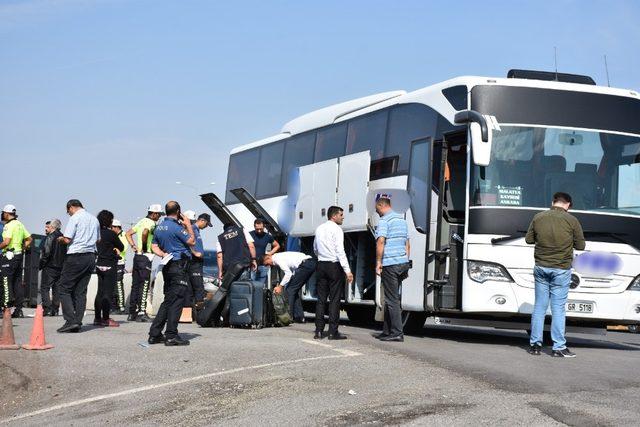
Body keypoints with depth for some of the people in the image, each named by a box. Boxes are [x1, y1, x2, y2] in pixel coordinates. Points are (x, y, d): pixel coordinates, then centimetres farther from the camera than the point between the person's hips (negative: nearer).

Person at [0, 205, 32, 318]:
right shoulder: (20, 224, 14)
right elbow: (29, 239, 18)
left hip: (10, 255, -8)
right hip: (19, 255, 8)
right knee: (18, 282, 9)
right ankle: (18, 309, 9)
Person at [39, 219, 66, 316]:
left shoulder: (50, 237, -11)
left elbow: (46, 253, -16)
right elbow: (66, 252, 13)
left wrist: (41, 265, -7)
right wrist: (62, 264, 17)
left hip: (50, 267, -7)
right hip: (60, 268, 7)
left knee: (44, 288, -4)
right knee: (57, 289, 10)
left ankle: (47, 308, -13)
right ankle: (55, 309, 9)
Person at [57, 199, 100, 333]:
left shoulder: (74, 218, -8)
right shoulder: (94, 219, 15)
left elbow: (67, 239, -13)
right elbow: (98, 240, 19)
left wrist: (60, 239, 7)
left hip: (76, 257, -7)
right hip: (91, 256, 7)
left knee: (64, 288, -1)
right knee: (81, 291, 9)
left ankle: (70, 321, -12)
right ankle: (78, 324, 6)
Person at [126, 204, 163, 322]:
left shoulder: (142, 221, 16)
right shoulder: (151, 223, -11)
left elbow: (128, 233, 20)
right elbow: (145, 233, -31)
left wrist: (133, 246, 12)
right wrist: (144, 246, -17)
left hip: (137, 255, 9)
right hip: (145, 256, -9)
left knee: (135, 284, 11)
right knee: (144, 285, -7)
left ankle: (132, 312, 14)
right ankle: (141, 313, -9)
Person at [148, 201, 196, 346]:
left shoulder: (159, 228, 12)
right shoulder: (176, 227, -14)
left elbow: (154, 246, 16)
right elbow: (192, 242, -8)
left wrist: (164, 255, 4)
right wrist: (188, 225, 2)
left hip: (168, 267, 9)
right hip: (180, 266, -9)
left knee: (168, 300, 14)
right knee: (177, 301, -6)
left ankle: (155, 334, 13)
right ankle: (171, 335, -8)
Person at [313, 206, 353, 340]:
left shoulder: (319, 229, 12)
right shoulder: (336, 229, -9)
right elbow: (340, 251, -17)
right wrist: (347, 270, -18)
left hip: (321, 265, 6)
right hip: (334, 266, -6)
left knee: (321, 299, 7)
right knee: (334, 299, -3)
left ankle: (319, 331, 6)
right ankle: (333, 332, -5)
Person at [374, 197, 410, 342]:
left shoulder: (384, 220, -8)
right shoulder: (402, 220, 18)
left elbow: (380, 241, -19)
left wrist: (378, 263, -16)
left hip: (390, 264, -8)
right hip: (403, 263, 8)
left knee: (392, 299, -6)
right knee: (391, 298, 15)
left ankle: (397, 333, -8)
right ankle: (387, 331, 19)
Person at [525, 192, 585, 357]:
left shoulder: (538, 217, 1)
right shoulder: (571, 220, -7)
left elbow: (528, 239, 9)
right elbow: (580, 245, -1)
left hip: (541, 267, 3)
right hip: (561, 269, -3)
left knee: (539, 306, 9)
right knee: (558, 308, 1)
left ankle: (535, 344, 11)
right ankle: (558, 347, 2)